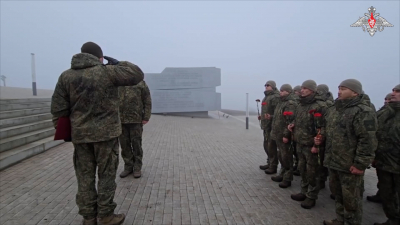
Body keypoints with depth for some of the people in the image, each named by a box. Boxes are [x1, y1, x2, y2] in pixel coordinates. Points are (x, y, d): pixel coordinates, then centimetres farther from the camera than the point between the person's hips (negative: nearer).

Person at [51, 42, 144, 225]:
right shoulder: (108, 71, -9)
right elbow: (137, 75, -3)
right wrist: (118, 63, 9)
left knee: (85, 177, 13)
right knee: (106, 175, 8)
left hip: (80, 135, 4)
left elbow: (58, 109, 4)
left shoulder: (66, 76, 4)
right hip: (106, 133, -4)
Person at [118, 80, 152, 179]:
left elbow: (147, 101, 0)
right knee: (124, 145, 8)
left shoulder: (140, 83, 0)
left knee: (136, 144, 5)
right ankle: (128, 166, 22)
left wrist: (146, 117, -6)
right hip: (121, 120, 3)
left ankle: (137, 168, 18)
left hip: (136, 120, -2)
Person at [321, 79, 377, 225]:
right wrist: (321, 139, 4)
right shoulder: (333, 110, 11)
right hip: (333, 162, 8)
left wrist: (360, 164, -22)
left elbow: (367, 140, -21)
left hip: (350, 166, -8)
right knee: (338, 195, 22)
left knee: (351, 199, 6)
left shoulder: (363, 112, -16)